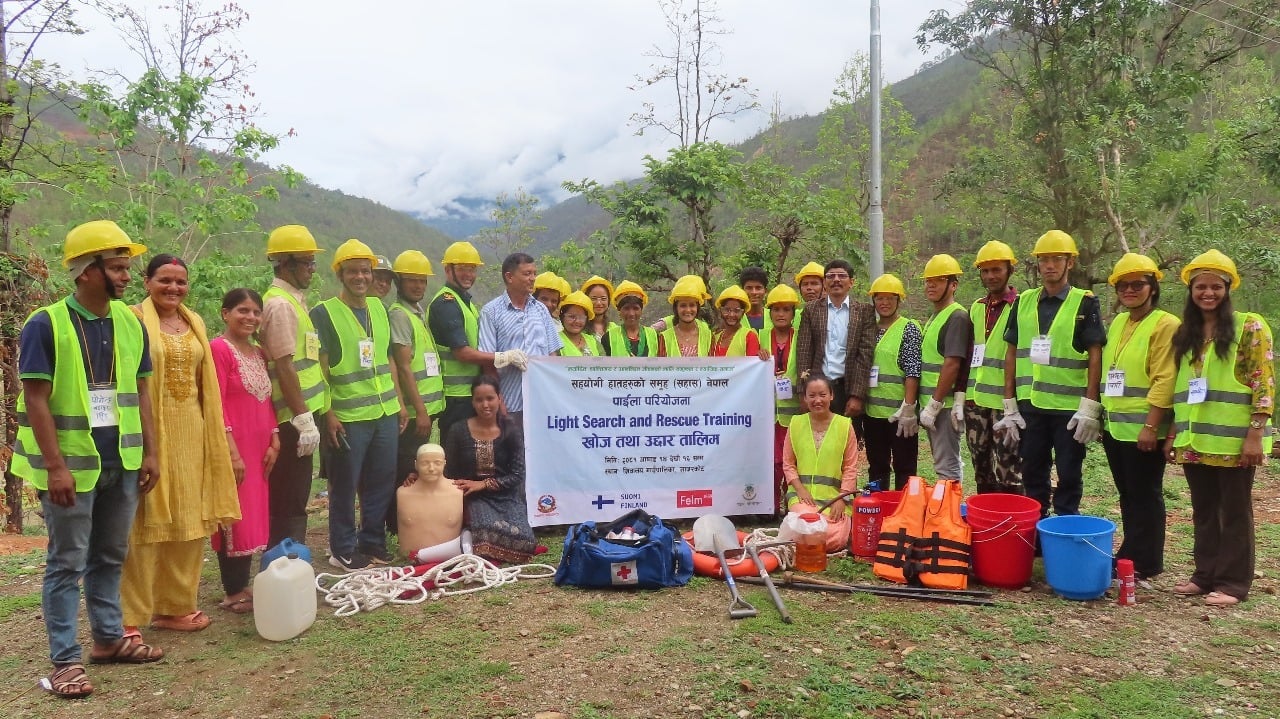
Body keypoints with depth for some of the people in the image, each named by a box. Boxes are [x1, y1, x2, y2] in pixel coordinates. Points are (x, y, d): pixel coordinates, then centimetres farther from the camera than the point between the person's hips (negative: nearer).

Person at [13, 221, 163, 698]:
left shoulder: (130, 323, 5)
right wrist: (56, 466, -16)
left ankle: (108, 637, 30)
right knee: (67, 563, 5)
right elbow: (36, 400, -13)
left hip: (122, 463, 5)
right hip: (73, 465, -5)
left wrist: (150, 452, 7)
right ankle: (65, 659, 14)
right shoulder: (45, 325, -11)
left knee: (111, 557, 16)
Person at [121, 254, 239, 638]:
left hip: (190, 430, 6)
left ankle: (175, 605, 22)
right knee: (146, 521, -3)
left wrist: (215, 432, 14)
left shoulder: (195, 322, 13)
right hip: (149, 431, -6)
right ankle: (131, 617, 6)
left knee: (189, 521, 10)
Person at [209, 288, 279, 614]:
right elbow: (216, 405, -15)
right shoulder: (218, 348, -10)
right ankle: (234, 592, 9)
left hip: (260, 448, 8)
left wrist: (274, 440, 6)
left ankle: (243, 585, 23)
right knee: (235, 517, -1)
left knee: (254, 516, 12)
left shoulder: (259, 353, 14)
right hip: (234, 449, -8)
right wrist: (231, 452, -19)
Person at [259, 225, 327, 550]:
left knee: (294, 501, 16)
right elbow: (284, 367, -19)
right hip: (293, 419, -10)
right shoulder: (280, 304, -14)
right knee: (289, 504, -2)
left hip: (299, 416, 10)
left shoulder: (294, 300, 15)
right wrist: (304, 419, -19)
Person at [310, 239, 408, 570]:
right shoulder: (324, 313, -6)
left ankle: (373, 542, 27)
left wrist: (399, 402, 15)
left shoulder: (379, 308, 12)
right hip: (348, 417, -6)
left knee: (382, 482, 12)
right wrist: (328, 414, -13)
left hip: (385, 413, 6)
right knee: (345, 486, 5)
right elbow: (319, 368, -9)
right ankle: (343, 550, 18)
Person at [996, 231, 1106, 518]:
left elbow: (1096, 357, -5)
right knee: (1033, 476, 12)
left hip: (1070, 408, -3)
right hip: (1030, 407, 4)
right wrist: (1009, 406, 5)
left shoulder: (1084, 303, -2)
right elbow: (1011, 354, 9)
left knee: (1069, 478, 6)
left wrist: (1090, 407, -12)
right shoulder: (1023, 302, 8)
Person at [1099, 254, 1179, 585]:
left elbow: (1164, 381, -15)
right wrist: (1103, 415, 14)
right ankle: (1129, 555, 22)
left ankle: (1145, 563, 11)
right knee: (1127, 495, 14)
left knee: (1145, 496, 2)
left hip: (1143, 428, -7)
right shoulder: (1118, 323, 13)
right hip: (1114, 425, 7)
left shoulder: (1165, 325, -9)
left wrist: (1151, 425, -19)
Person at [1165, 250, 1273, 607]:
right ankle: (1205, 574, 22)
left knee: (1234, 512, 4)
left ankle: (1233, 583, 12)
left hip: (1233, 439, -5)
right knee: (1204, 511, 13)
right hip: (1194, 440, 5)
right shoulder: (1185, 334, 11)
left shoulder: (1249, 327, -5)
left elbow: (1264, 384, -10)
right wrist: (1173, 433, 11)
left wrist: (1255, 434, -15)